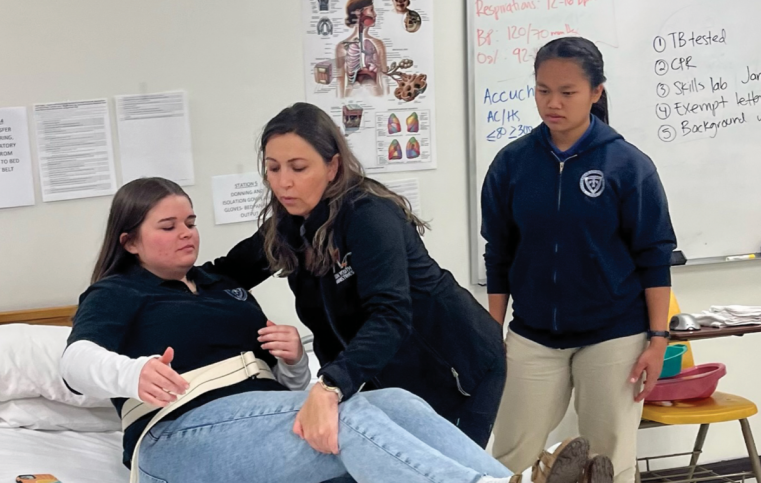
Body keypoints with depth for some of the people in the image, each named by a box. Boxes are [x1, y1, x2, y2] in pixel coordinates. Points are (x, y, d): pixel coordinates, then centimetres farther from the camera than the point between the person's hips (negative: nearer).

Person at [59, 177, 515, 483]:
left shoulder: (225, 287, 28)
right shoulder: (115, 294, 10)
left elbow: (288, 380, 23)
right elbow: (78, 361, -12)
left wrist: (294, 357, -2)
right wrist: (134, 373, -35)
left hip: (266, 416, 6)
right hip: (188, 432, -6)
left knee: (396, 401, -23)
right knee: (348, 417, -32)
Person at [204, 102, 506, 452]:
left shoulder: (367, 215, -26)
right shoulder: (287, 224, -3)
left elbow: (390, 315, -39)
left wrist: (328, 387, -54)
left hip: (457, 367, -7)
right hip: (392, 380, 7)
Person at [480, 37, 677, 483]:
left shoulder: (628, 164, -8)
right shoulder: (512, 162, -1)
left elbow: (654, 256, -4)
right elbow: (499, 257, 6)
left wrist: (657, 339, -6)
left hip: (614, 335, -2)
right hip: (533, 336, 2)